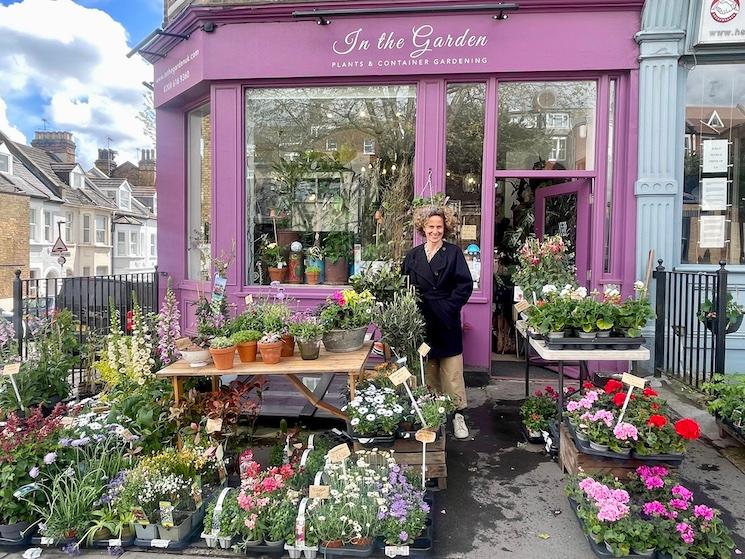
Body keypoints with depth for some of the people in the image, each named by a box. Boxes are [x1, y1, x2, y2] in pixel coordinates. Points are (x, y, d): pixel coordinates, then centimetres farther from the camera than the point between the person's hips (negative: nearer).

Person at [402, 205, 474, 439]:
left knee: (452, 370, 1)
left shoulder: (453, 253, 0)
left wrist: (448, 308, -12)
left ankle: (457, 415, 11)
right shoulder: (413, 255, 8)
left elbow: (465, 285, -6)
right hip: (421, 321, 3)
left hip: (447, 323, -3)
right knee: (427, 370, 11)